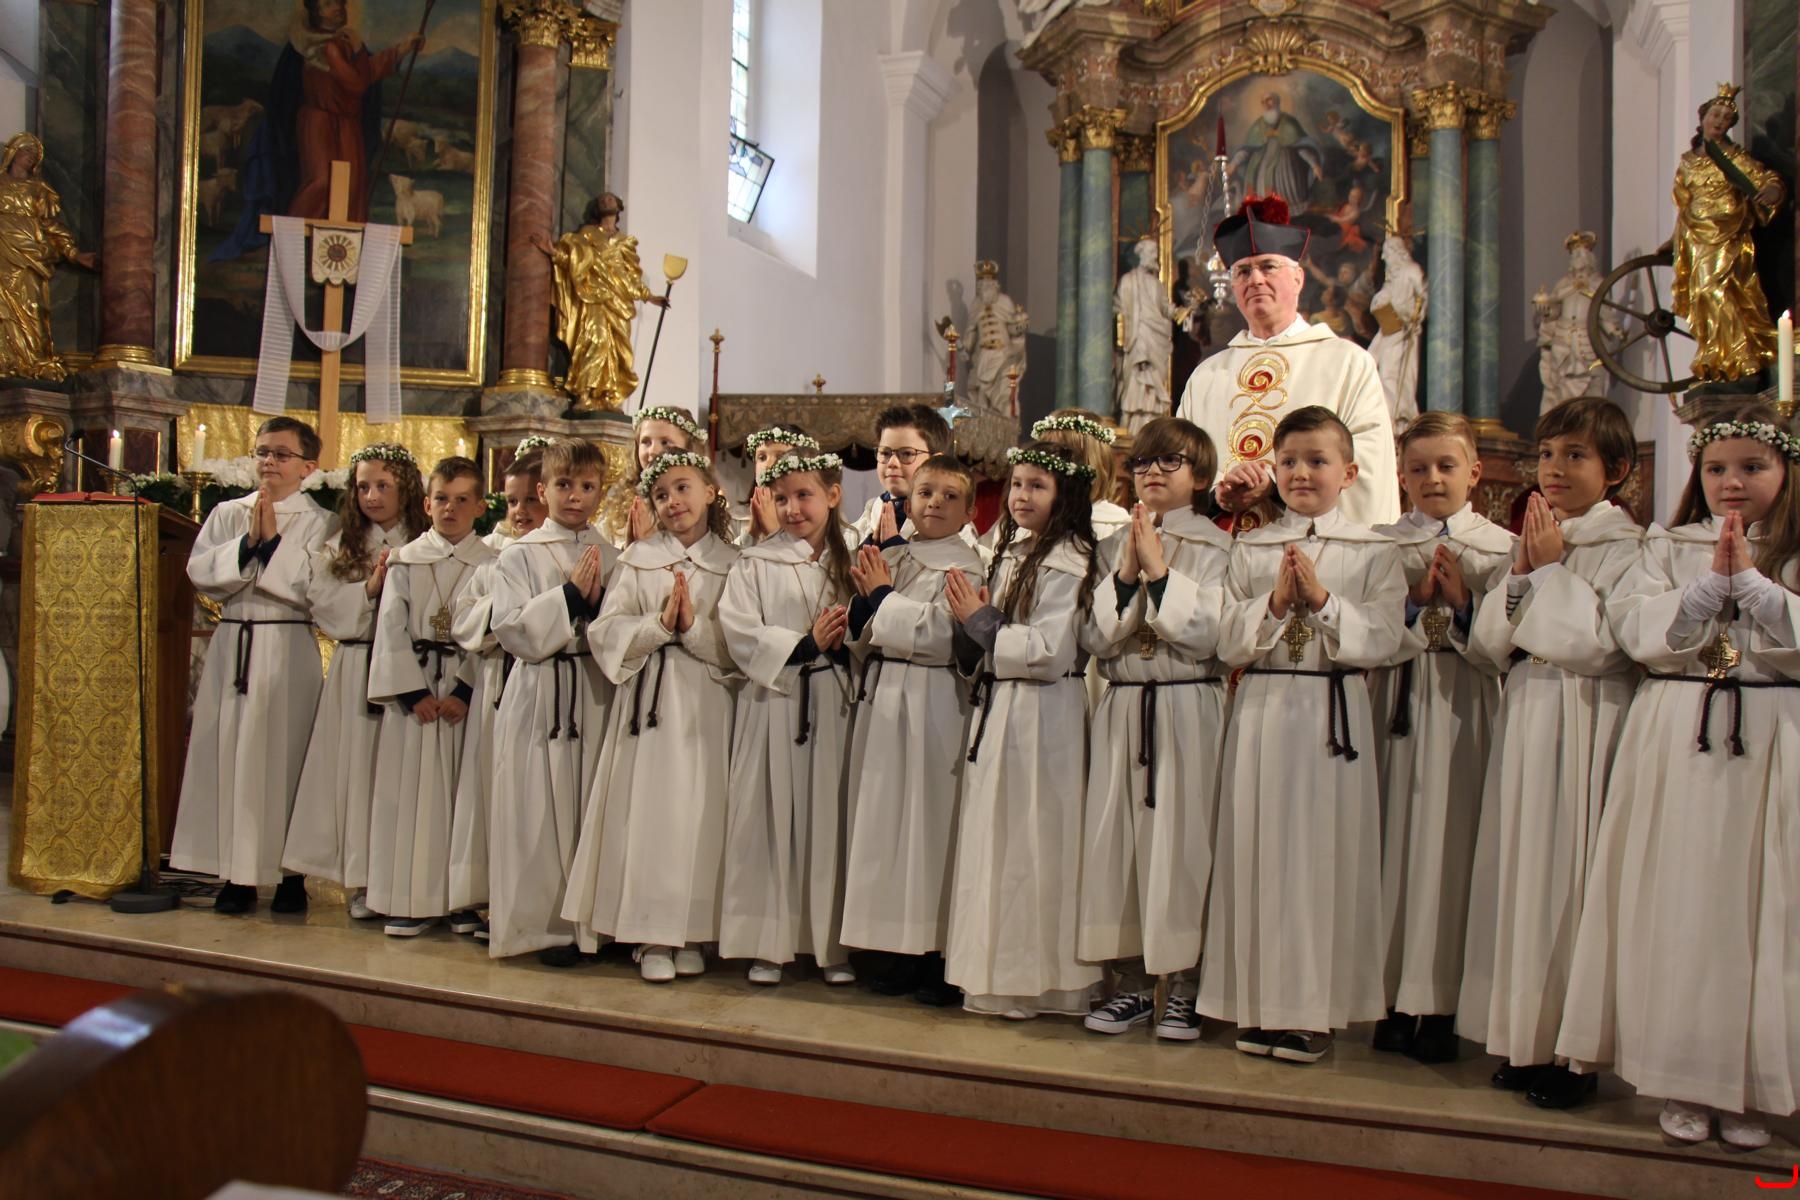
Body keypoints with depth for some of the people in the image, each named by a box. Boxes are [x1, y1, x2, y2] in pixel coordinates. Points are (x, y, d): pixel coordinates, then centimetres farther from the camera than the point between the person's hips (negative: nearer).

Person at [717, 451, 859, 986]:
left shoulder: (855, 557, 8)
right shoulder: (754, 564, 5)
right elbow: (740, 631, -7)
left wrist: (845, 639, -16)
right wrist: (805, 645, -15)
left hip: (835, 702, 1)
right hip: (773, 702, -1)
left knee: (832, 816, 4)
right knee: (772, 818, 2)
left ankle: (833, 942, 14)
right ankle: (767, 942, 13)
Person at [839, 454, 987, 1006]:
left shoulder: (966, 566, -5)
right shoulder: (891, 557, 14)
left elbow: (936, 633, -18)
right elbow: (861, 637, 16)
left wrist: (882, 595, -7)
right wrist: (864, 595, -3)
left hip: (933, 701, -7)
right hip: (883, 696, 7)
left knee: (932, 820, -4)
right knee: (886, 816, 9)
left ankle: (944, 957, 7)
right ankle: (906, 953, 20)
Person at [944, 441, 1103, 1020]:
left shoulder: (1067, 562, -12)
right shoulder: (1011, 553, 14)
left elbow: (1049, 652, -20)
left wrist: (982, 623, -12)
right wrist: (975, 621, -2)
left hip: (1042, 714, -9)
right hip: (999, 708, 9)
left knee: (1029, 840, -1)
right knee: (995, 837, 13)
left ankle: (1033, 978, 12)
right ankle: (999, 973, 24)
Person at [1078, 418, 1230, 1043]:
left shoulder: (1215, 548, 0)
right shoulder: (1114, 546, 11)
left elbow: (1205, 634, -12)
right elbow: (1098, 639, 2)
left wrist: (1158, 569, -13)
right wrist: (1127, 573, -9)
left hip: (1187, 709, -4)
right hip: (1123, 706, 4)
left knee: (1181, 841, -3)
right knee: (1115, 839, 5)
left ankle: (1183, 986, 12)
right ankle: (1133, 983, 18)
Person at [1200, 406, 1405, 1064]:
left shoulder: (1374, 551, 5)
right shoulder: (1250, 549, 10)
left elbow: (1381, 639, -6)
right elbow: (1227, 642, 3)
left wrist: (1323, 600, -16)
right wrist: (1274, 602, -11)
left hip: (1333, 712, -1)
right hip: (1262, 709, 2)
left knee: (1325, 852, 0)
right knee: (1258, 848, 3)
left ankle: (1312, 1008, 13)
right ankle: (1259, 1004, 15)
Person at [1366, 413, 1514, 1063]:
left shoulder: (1498, 545, 6)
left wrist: (1463, 606, -14)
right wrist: (1414, 603, -12)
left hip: (1465, 703, -1)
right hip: (1398, 700, 1)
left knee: (1452, 840, -2)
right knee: (1397, 835, 1)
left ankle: (1440, 1003, 9)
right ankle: (1396, 996, 12)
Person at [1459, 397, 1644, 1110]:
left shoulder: (1627, 548, -7)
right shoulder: (1537, 541, 13)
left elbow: (1597, 644, -18)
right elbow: (1488, 643, 7)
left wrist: (1549, 571, -11)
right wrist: (1521, 574, -5)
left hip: (1584, 728, -6)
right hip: (1525, 719, 6)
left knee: (1570, 871, -3)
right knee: (1521, 867, 9)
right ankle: (1525, 1033, 20)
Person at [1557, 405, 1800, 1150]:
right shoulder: (1668, 549, 9)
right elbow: (1637, 632, -5)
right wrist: (1711, 583, -11)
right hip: (1676, 739, 1)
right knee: (1676, 901, 2)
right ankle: (1680, 1076, 12)